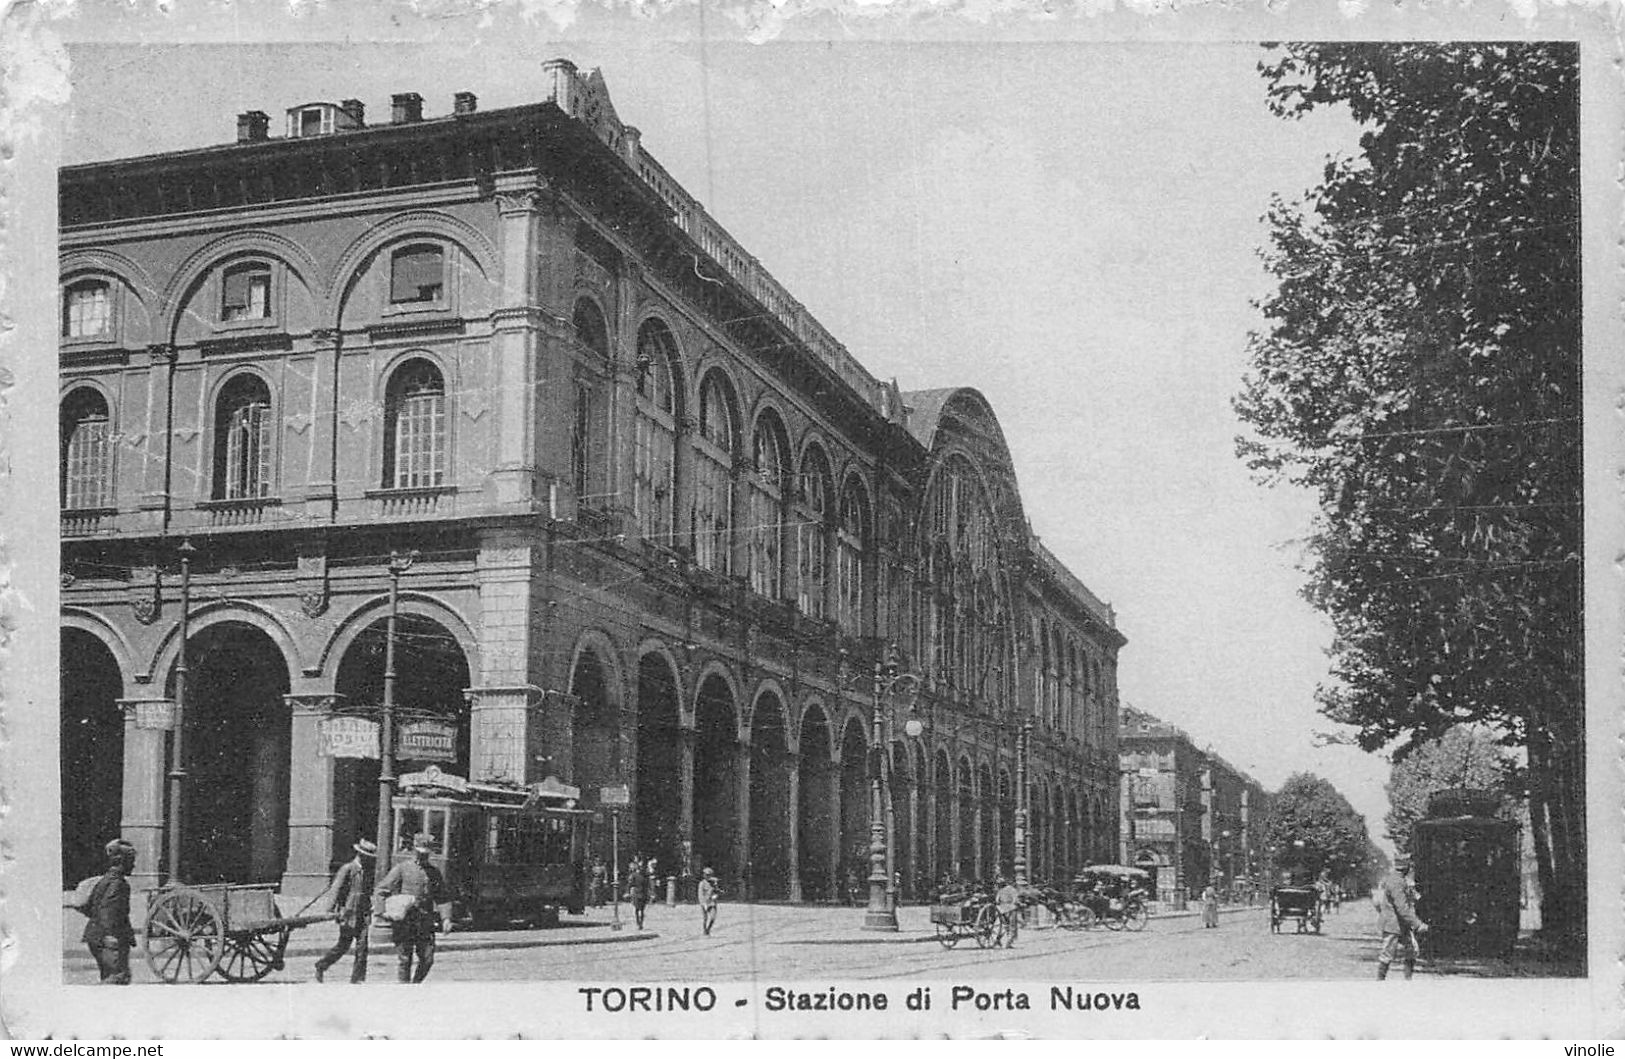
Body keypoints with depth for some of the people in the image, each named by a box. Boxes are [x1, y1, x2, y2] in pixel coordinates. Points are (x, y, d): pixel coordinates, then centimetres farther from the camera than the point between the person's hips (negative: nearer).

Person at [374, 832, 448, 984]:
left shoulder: (435, 872, 13)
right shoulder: (401, 869, 1)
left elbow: (442, 898, 20)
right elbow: (379, 892, -1)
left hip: (426, 925, 3)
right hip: (404, 924, -3)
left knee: (427, 960, 1)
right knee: (405, 961, -1)